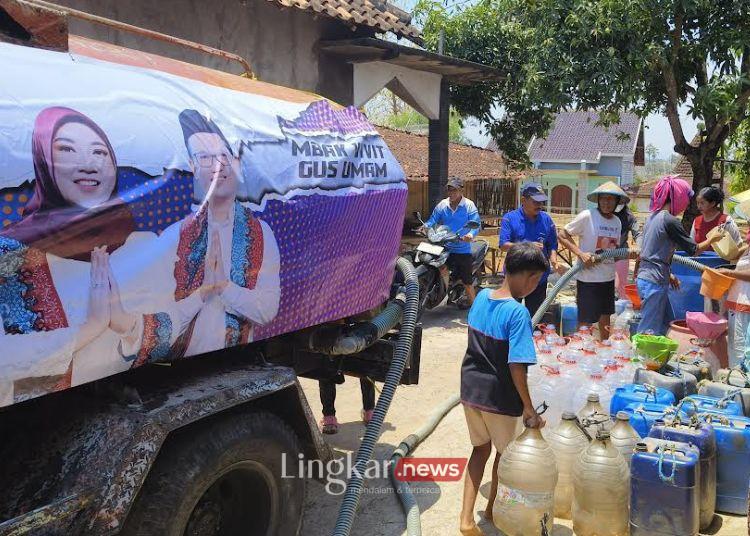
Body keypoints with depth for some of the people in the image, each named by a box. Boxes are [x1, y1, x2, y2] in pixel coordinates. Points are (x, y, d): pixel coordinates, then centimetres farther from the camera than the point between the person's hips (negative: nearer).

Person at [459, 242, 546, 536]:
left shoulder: (481, 297, -3)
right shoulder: (518, 313, -24)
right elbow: (516, 367, -26)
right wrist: (529, 408, -17)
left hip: (470, 389, 6)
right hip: (499, 398, -6)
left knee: (480, 448, 22)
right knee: (505, 453, 20)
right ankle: (492, 509, 38)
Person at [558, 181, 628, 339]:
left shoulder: (617, 221, 7)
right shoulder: (587, 216, -13)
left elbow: (614, 250, 16)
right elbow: (562, 235, -11)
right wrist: (581, 253, -20)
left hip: (608, 278, 6)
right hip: (588, 278, -6)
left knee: (605, 321, 19)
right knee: (585, 323, 1)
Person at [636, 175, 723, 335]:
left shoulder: (653, 216, 11)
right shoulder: (670, 220, -15)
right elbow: (693, 250, -8)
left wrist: (668, 274, 22)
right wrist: (713, 239, 8)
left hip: (644, 278, 9)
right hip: (654, 283, -9)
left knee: (667, 324, 18)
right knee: (650, 331, -4)